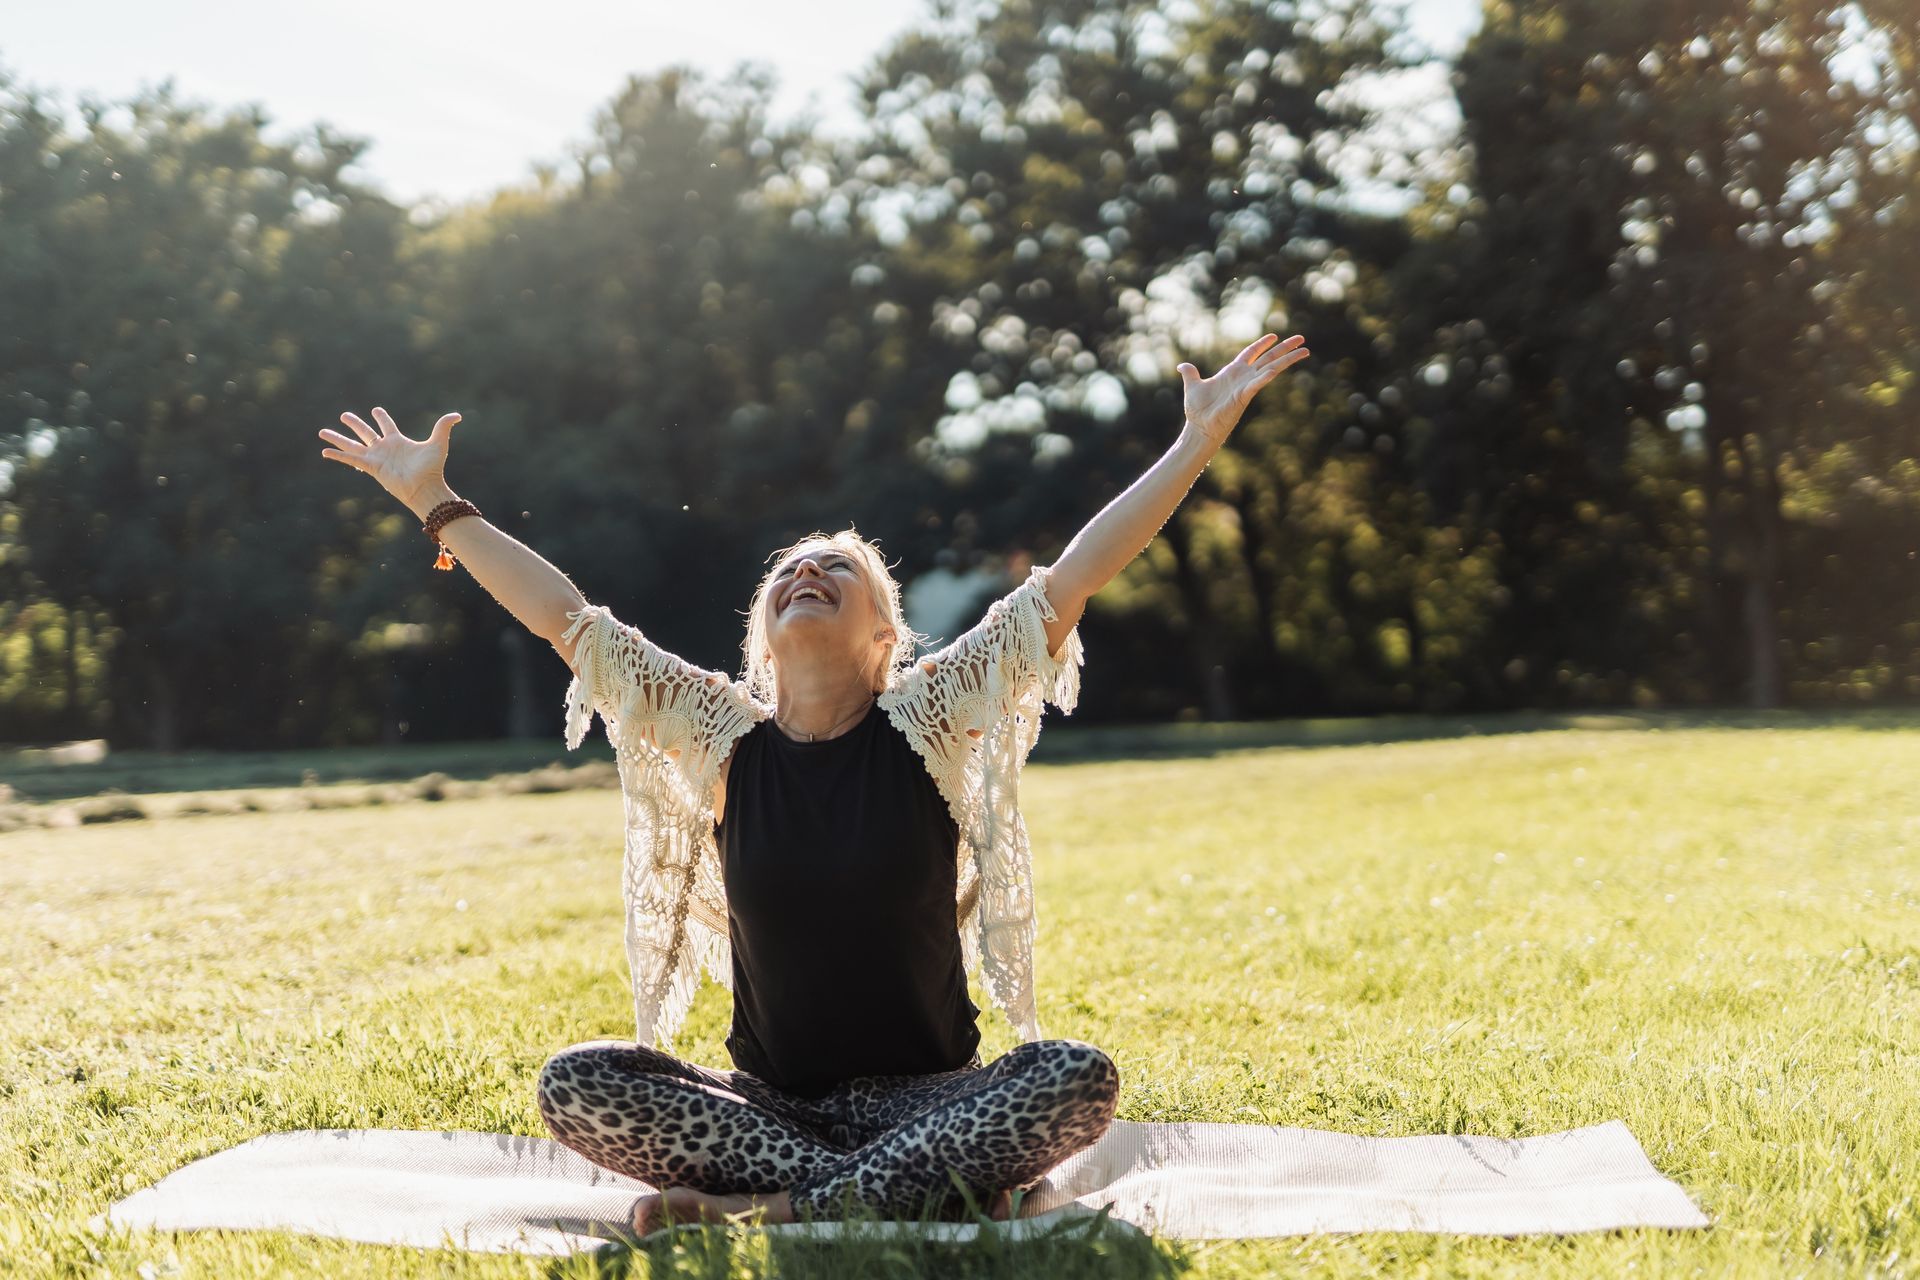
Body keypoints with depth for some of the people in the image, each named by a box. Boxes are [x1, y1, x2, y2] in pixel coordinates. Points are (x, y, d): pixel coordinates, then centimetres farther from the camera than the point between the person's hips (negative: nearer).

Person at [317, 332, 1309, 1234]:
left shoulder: (929, 720, -2)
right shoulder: (721, 738, 3)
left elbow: (1072, 579, -7)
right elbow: (564, 617, 4)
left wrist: (1200, 440, -11)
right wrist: (435, 502, 6)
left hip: (927, 1091, -1)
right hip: (770, 1101, 2)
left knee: (1078, 1079, -30)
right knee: (575, 1084, -22)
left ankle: (774, 1211, -29)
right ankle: (930, 1188, -24)